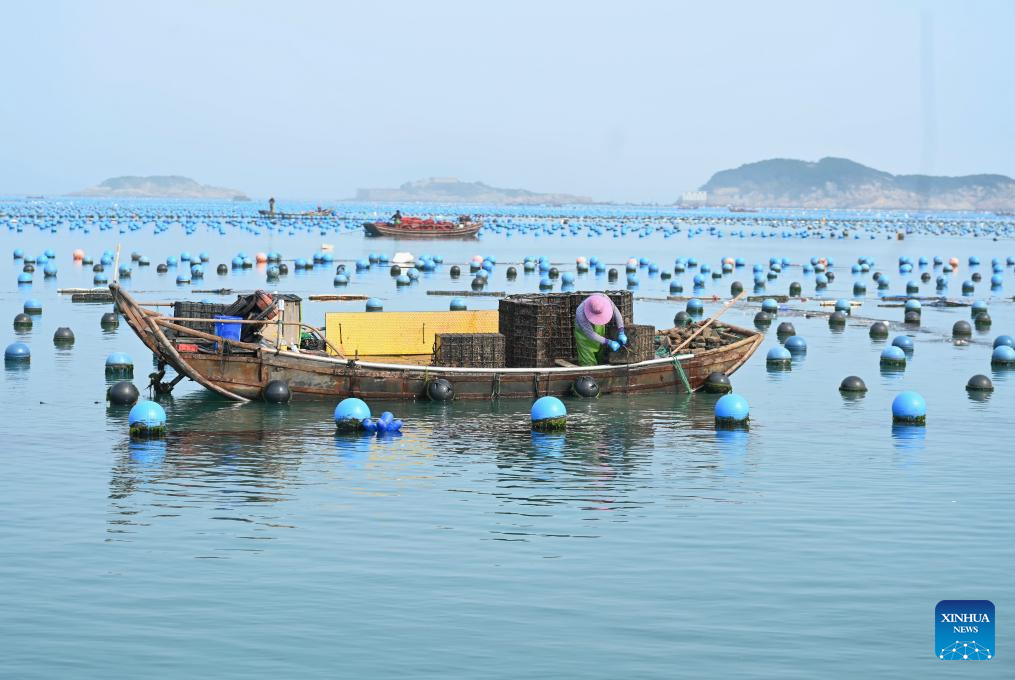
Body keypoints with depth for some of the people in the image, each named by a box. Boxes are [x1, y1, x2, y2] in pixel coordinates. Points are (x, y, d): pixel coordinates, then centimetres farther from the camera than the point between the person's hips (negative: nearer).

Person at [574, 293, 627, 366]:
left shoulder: (603, 298, -32)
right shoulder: (581, 314, -41)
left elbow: (616, 312, -17)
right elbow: (590, 334, -32)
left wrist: (621, 333, -22)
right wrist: (609, 343, -32)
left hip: (599, 328, 5)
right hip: (584, 332, -5)